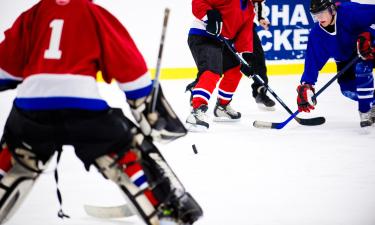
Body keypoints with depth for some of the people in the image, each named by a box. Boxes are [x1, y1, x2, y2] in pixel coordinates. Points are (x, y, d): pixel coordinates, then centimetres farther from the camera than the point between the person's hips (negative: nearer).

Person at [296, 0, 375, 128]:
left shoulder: (350, 11, -32)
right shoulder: (316, 35, -18)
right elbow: (312, 61, -17)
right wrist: (306, 86, -27)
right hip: (345, 59, 5)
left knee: (361, 68, -33)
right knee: (348, 89, -11)